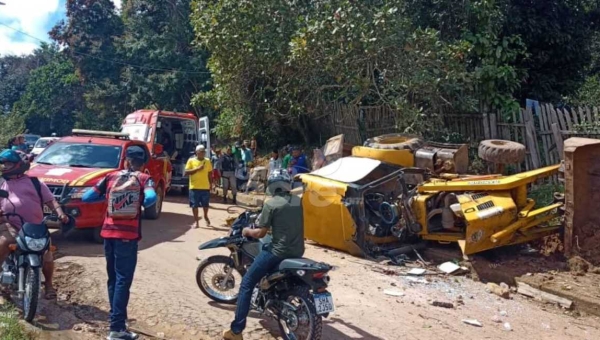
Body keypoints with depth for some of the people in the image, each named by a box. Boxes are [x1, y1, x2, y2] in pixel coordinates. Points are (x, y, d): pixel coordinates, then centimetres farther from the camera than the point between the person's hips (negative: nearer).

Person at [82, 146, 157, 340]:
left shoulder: (111, 177, 7)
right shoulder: (144, 179, -2)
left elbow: (86, 198, 5)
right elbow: (150, 198, -22)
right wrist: (140, 203, -1)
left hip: (108, 233, 4)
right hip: (128, 236, -4)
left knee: (113, 279, 17)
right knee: (123, 280, -2)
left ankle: (116, 318, 27)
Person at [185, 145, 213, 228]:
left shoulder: (207, 161, 6)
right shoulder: (191, 160, -2)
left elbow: (210, 173, 12)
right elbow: (186, 172, -8)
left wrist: (211, 184, 7)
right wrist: (197, 168, -16)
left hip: (205, 187, 2)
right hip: (194, 187, -2)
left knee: (205, 204, 8)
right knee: (195, 205, 1)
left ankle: (206, 217, 35)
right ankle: (196, 221, 12)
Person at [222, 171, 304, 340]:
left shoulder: (271, 203, -9)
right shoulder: (298, 201, 9)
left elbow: (261, 233, -9)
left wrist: (248, 231, 10)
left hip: (279, 252, -7)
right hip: (298, 251, 7)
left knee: (246, 285, 3)